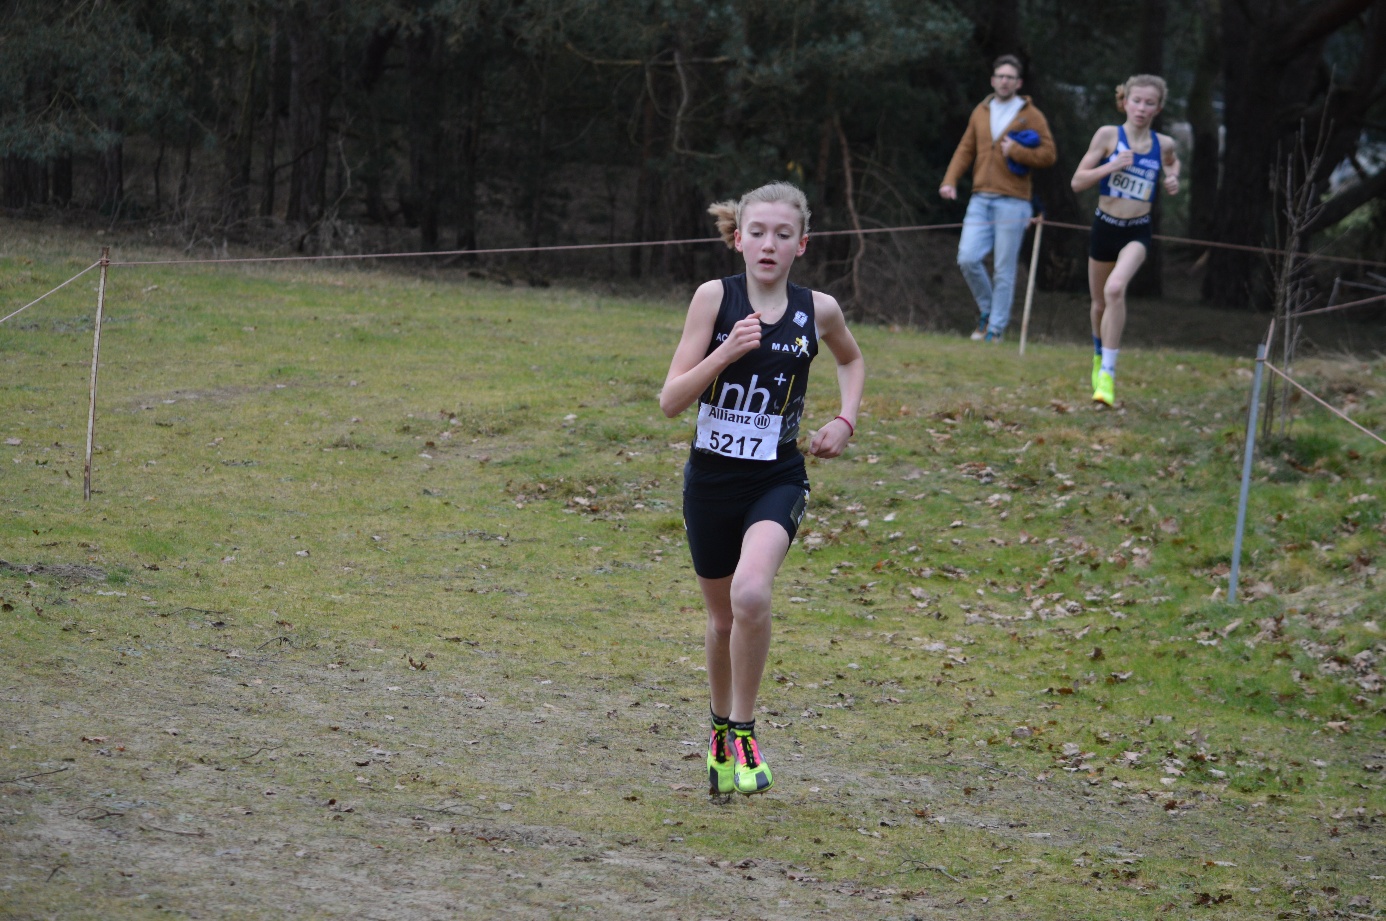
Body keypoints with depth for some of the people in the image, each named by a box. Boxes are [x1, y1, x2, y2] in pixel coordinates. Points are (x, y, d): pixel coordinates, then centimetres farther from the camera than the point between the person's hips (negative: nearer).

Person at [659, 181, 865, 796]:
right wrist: (726, 352, -25)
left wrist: (845, 421, 6)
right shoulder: (715, 297, -8)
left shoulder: (817, 310, -2)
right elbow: (671, 401, -11)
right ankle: (720, 729, 42)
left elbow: (851, 359, 22)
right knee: (723, 617, 15)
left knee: (751, 594, -27)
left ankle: (744, 732, -10)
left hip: (777, 480, -1)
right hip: (712, 476, 1)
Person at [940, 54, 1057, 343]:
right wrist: (950, 181, 1)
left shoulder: (1030, 116, 1)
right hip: (980, 200, 4)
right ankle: (986, 309, 16)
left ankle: (996, 329, 5)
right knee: (968, 259, -7)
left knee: (1004, 269, -2)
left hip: (1012, 202, -4)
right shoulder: (981, 113, 13)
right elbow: (965, 149, 14)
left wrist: (1016, 151, -13)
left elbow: (1049, 155, -2)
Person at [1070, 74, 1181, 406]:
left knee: (1115, 289, -27)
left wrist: (1172, 180, 4)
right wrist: (1111, 166, -21)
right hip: (1105, 227, 1)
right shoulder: (1108, 135, -6)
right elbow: (1078, 182, -7)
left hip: (1137, 233, -1)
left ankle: (1108, 373, -23)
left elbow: (1172, 162, 26)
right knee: (1100, 302, 15)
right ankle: (1099, 354, 48)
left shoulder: (1163, 144, 0)